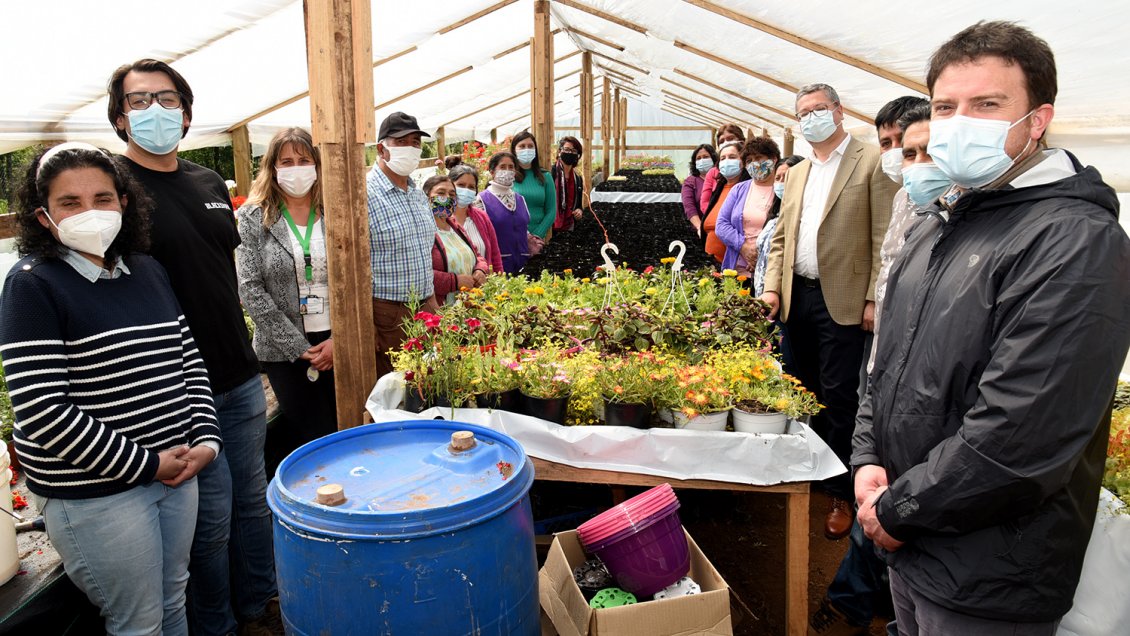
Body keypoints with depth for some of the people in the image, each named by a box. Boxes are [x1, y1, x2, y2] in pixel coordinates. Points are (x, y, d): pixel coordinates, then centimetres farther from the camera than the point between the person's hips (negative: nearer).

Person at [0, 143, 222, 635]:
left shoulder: (148, 272, 7)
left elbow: (189, 361, 13)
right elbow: (41, 411, -18)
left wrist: (205, 439, 0)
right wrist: (143, 464, -15)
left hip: (175, 472, 6)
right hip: (94, 493, -6)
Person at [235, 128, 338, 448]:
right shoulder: (253, 217, 0)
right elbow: (251, 289, -6)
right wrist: (299, 347, -10)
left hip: (337, 345, 2)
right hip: (284, 350, -2)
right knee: (315, 440, 1)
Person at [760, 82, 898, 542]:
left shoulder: (872, 163, -3)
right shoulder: (796, 174, 17)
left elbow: (885, 239, -8)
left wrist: (875, 298, -14)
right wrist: (772, 286, 6)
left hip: (843, 302, -6)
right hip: (798, 297, 6)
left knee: (838, 397, -2)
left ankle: (840, 493, 11)